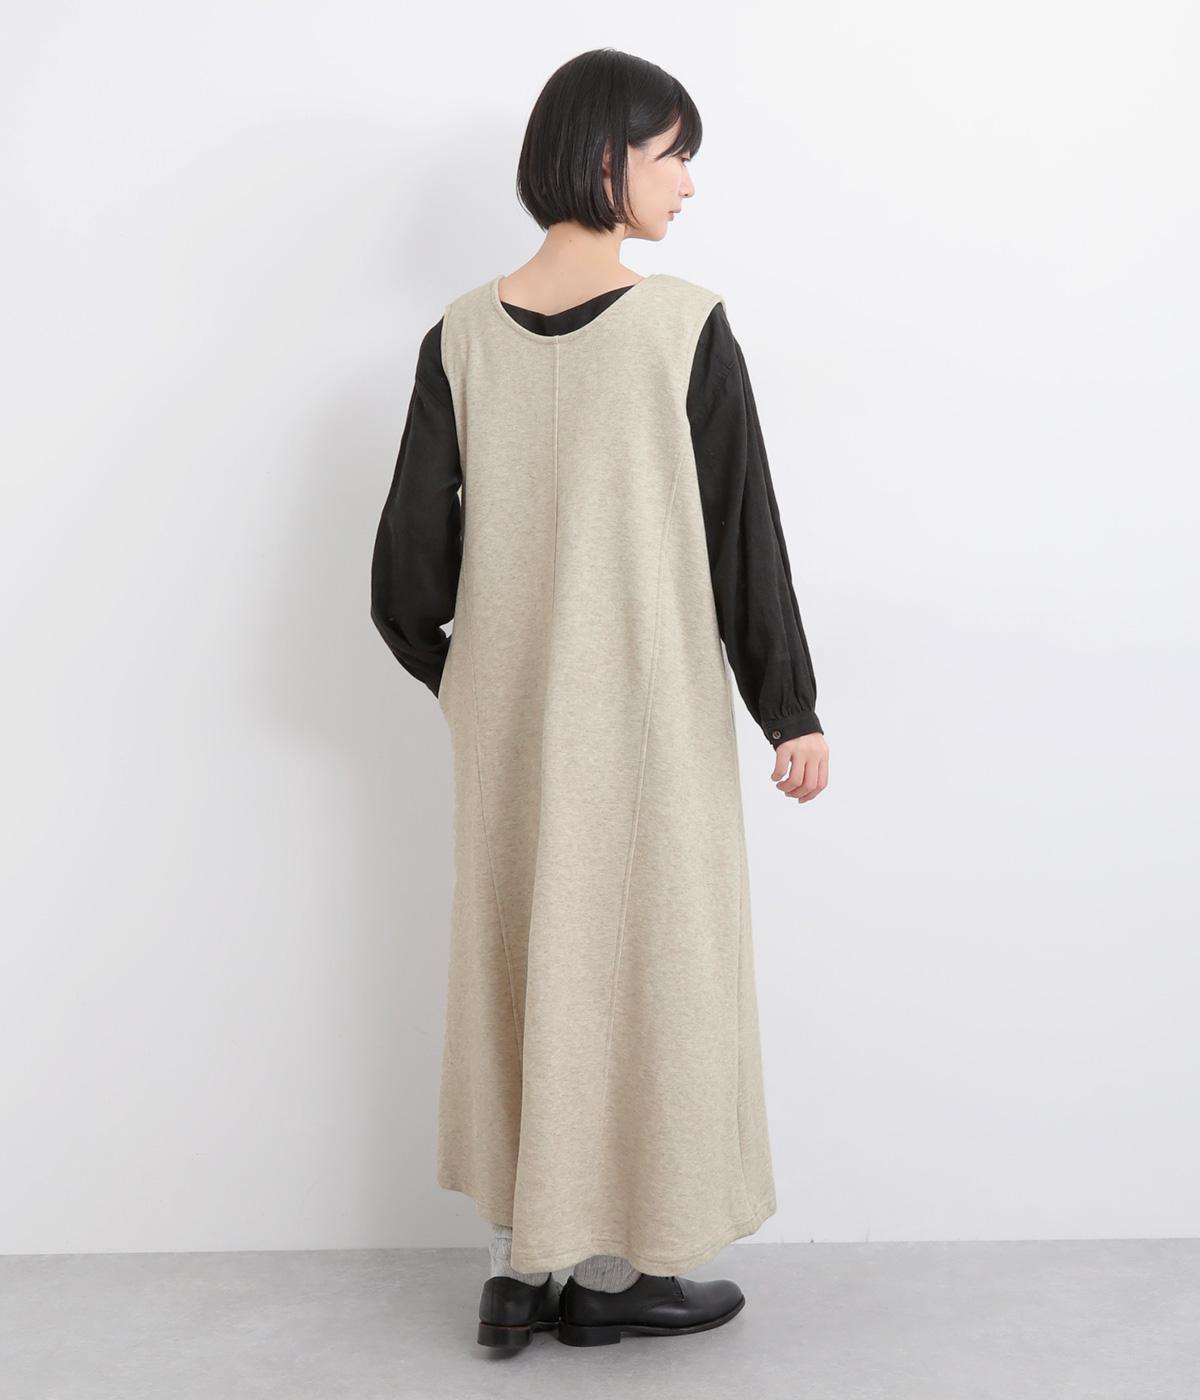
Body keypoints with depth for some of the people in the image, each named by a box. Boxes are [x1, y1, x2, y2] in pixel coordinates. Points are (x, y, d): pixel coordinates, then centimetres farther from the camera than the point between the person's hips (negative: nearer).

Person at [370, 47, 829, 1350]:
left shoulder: (462, 335, 0)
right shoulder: (687, 326, -12)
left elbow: (408, 559, 0)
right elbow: (745, 535, -10)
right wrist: (792, 709, -1)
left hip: (509, 715, 4)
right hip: (651, 708, -4)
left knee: (522, 961, 16)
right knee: (642, 961, 10)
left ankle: (518, 1264, 25)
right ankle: (611, 1270, 23)